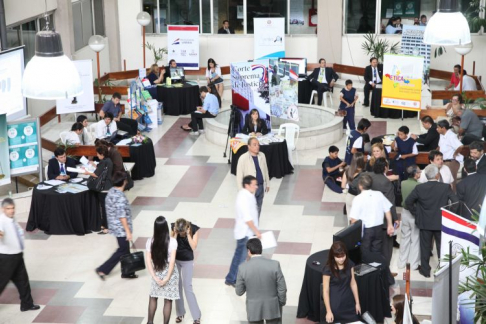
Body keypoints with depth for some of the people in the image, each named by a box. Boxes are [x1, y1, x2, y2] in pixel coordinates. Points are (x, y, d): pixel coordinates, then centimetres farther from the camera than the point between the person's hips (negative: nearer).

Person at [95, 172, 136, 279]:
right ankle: (102, 269, 3)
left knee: (125, 249, 18)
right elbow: (122, 216, -25)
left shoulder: (111, 191, 3)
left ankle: (127, 272, 27)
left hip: (114, 226, 9)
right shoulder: (120, 197, -26)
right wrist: (128, 231, -19)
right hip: (121, 228, -9)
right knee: (122, 251, 3)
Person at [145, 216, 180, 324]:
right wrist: (167, 278, -14)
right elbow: (172, 261, -19)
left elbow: (148, 260, -10)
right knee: (168, 301, 10)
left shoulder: (150, 241, -10)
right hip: (169, 273, -2)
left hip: (157, 273, 2)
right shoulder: (172, 241, -17)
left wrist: (155, 277, -7)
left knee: (153, 297, 23)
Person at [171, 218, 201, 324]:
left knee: (187, 287, -5)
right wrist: (175, 234, -26)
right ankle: (180, 313, 23)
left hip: (187, 261, -3)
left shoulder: (194, 229, -19)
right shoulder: (173, 227, -14)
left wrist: (188, 234, -28)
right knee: (177, 286, 8)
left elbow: (193, 247, -20)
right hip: (175, 259, 3)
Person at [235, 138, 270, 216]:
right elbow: (239, 176, -13)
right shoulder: (243, 158, -17)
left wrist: (267, 184, 17)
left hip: (261, 187, 6)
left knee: (258, 209, 17)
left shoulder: (262, 156, 0)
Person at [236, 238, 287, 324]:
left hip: (254, 308, 0)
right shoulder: (274, 265, -17)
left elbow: (239, 292, -7)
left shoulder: (243, 267, -17)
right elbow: (282, 288, -10)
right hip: (272, 307, 0)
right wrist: (282, 302, 8)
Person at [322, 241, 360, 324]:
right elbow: (325, 291, -14)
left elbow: (353, 283, 6)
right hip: (335, 305, -4)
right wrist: (328, 311, -15)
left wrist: (357, 302, 8)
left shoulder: (349, 264, -3)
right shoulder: (328, 269, -17)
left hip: (349, 303, 4)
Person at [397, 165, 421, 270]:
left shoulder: (403, 183, -7)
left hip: (405, 212, 5)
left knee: (404, 238, 17)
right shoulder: (418, 186, -21)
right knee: (415, 239, 8)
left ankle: (402, 262, 24)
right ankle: (413, 264, 14)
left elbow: (401, 196, 2)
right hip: (415, 214, -5)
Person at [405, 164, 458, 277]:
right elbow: (455, 202, -14)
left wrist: (416, 213, 5)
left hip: (425, 222, 1)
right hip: (441, 222, 0)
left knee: (425, 247, 12)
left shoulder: (419, 188, -10)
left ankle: (425, 270, 19)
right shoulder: (446, 187, -13)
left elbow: (408, 202, -7)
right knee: (442, 247, 13)